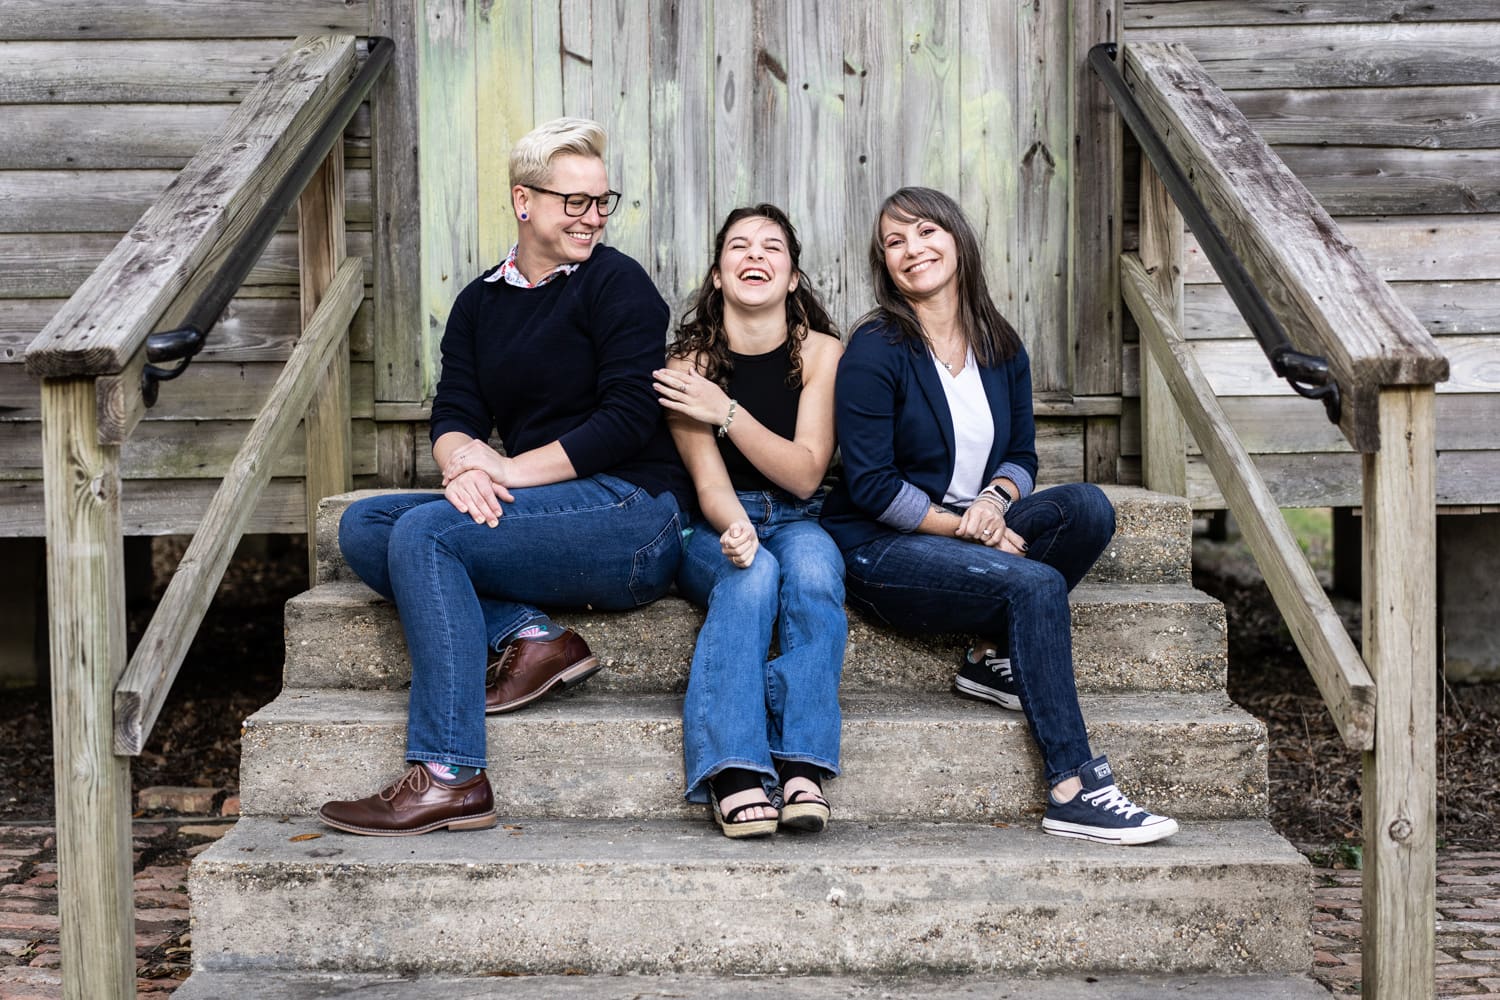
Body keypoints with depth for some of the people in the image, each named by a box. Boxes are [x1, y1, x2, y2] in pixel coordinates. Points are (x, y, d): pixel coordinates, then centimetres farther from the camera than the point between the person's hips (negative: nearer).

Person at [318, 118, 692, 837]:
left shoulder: (616, 283, -1)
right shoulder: (480, 303, 18)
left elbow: (628, 419, -11)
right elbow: (454, 414, 5)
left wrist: (509, 469, -16)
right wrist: (462, 462, -19)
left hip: (631, 513, -7)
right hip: (537, 515, 7)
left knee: (426, 530, -25)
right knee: (363, 527, -7)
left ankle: (448, 778, -28)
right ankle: (530, 637, -18)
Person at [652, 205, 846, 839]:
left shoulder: (821, 352, -1)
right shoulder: (690, 360, -2)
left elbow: (805, 475, -8)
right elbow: (709, 482, -10)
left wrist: (726, 412, -19)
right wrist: (732, 527, -34)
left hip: (799, 522, 1)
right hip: (714, 527, -1)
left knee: (812, 564, -35)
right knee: (752, 573, -35)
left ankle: (802, 765, -40)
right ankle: (734, 773, -43)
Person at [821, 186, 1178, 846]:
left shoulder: (999, 346, 8)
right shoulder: (875, 350, -9)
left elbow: (1021, 455, 12)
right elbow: (871, 485, -13)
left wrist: (994, 499, -11)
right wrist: (964, 526, -17)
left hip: (969, 529, 6)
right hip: (880, 548, -6)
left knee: (1089, 507, -19)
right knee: (1036, 585, -29)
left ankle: (994, 654, -8)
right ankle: (1073, 791, -28)